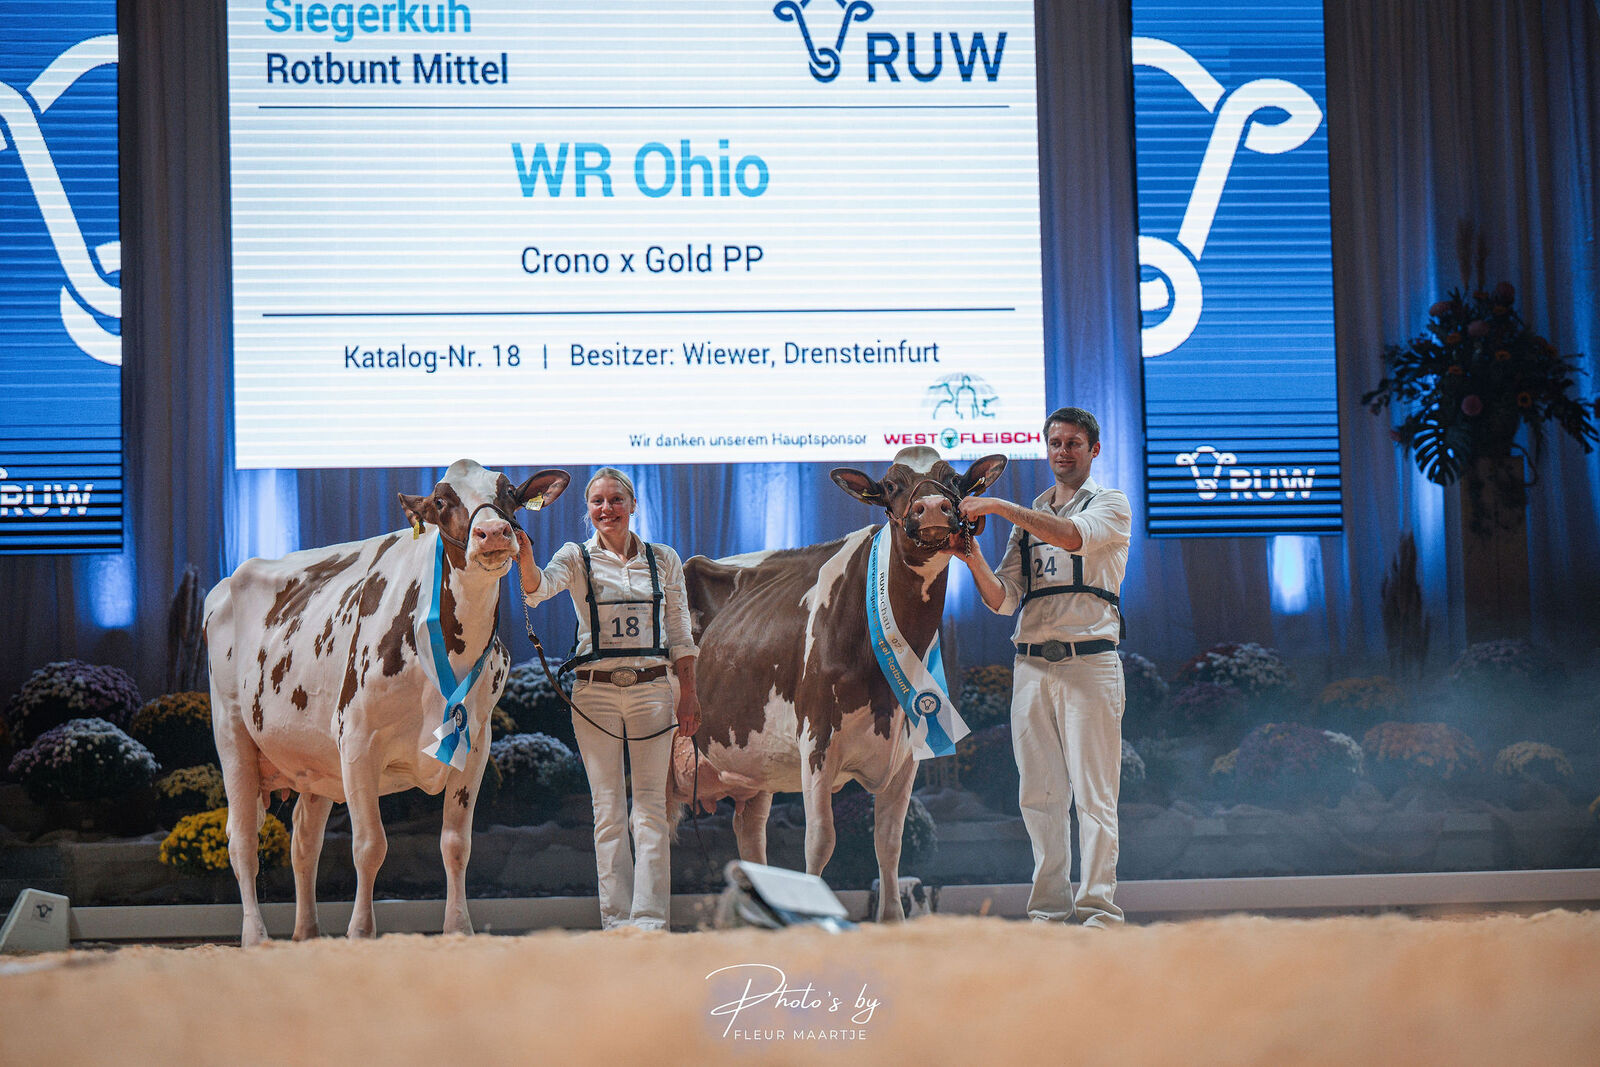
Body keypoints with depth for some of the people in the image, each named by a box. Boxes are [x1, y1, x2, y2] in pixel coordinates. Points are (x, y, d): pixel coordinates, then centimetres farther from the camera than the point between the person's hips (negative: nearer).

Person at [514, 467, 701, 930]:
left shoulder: (664, 560, 7)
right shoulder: (577, 558, 2)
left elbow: (680, 635, 10)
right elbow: (540, 587, -19)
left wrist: (688, 693, 5)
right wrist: (526, 560, -40)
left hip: (652, 687, 1)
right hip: (594, 690, -1)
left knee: (651, 806, -2)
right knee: (608, 808, 2)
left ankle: (650, 921, -2)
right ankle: (617, 922, 7)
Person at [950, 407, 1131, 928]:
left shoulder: (1111, 504, 7)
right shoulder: (1028, 518, 21)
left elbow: (1073, 535, -17)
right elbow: (1004, 600, 13)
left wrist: (1001, 507, -19)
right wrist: (975, 561, -6)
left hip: (1089, 661, -5)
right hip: (1031, 665, 5)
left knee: (1093, 792, -8)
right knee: (1039, 793, 3)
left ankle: (1098, 909, -9)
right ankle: (1049, 908, 9)